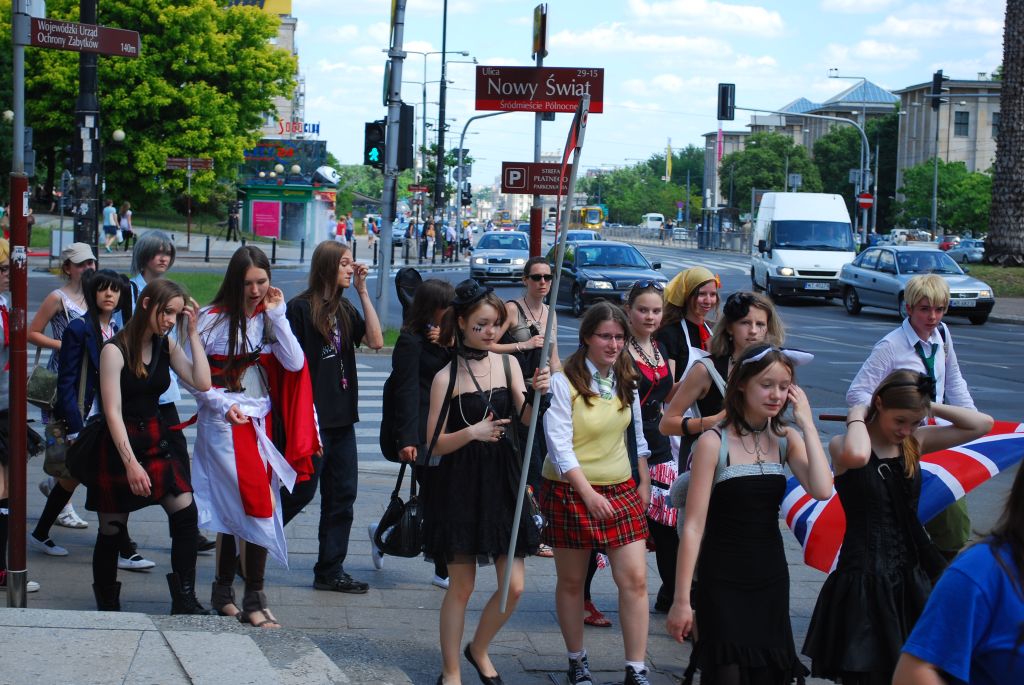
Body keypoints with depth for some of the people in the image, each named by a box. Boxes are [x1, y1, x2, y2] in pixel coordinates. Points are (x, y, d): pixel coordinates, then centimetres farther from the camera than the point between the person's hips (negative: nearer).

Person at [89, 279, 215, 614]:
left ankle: (184, 600, -1)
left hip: (158, 439, 5)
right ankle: (107, 605, 21)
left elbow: (202, 383, -7)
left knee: (186, 515, -9)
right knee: (112, 528, 3)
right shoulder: (115, 349, -13)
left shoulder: (167, 345, 5)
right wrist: (130, 463, -24)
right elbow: (113, 412, -17)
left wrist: (192, 332, -8)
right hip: (119, 444, -5)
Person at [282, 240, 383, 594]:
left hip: (341, 417, 7)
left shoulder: (344, 309, 13)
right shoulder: (301, 307, -8)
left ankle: (331, 571, 13)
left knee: (342, 494, 6)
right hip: (310, 416, -7)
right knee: (301, 491, -4)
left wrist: (362, 291, -1)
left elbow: (376, 340, -1)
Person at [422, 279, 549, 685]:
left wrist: (536, 394, -26)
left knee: (514, 587, 2)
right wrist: (472, 432, -23)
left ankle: (478, 649, 28)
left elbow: (527, 420, -6)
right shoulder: (446, 378, -6)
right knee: (461, 586, 3)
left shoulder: (507, 364, 5)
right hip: (460, 485, -4)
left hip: (502, 482, 4)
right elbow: (435, 444, -7)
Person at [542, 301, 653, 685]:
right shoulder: (564, 383, -12)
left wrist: (643, 484, 12)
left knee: (635, 579, -5)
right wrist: (588, 494, -22)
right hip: (570, 491, -4)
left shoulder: (626, 382, 6)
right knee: (571, 582, 8)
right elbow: (559, 445, -16)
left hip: (621, 490, 4)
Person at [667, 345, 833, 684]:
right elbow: (693, 526, -11)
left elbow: (822, 489, -14)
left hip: (771, 579, 5)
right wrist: (682, 599, -12)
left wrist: (807, 423, -11)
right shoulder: (714, 442, -10)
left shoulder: (787, 439, 4)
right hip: (723, 580, -5)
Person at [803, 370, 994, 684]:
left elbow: (982, 424, 5)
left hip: (910, 580, 5)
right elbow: (855, 455, -35)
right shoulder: (842, 446, -9)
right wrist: (857, 417, -16)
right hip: (864, 583, -5)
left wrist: (930, 407, -2)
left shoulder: (914, 442, 6)